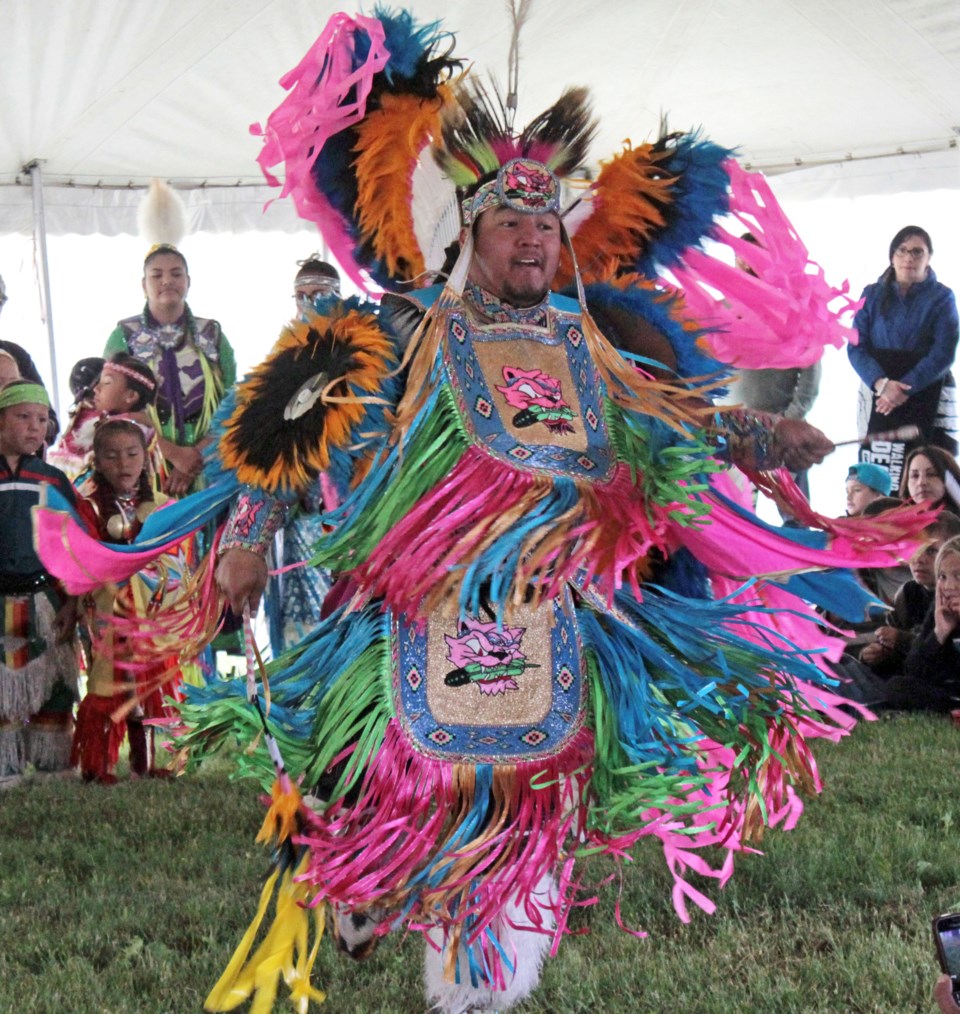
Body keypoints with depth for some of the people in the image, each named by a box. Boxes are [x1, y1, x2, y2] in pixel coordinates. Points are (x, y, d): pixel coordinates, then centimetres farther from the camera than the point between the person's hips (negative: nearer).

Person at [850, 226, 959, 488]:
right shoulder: (872, 295, 9)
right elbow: (856, 347, 1)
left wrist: (905, 388, -19)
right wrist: (881, 383, -18)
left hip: (929, 398, -1)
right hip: (878, 395, 1)